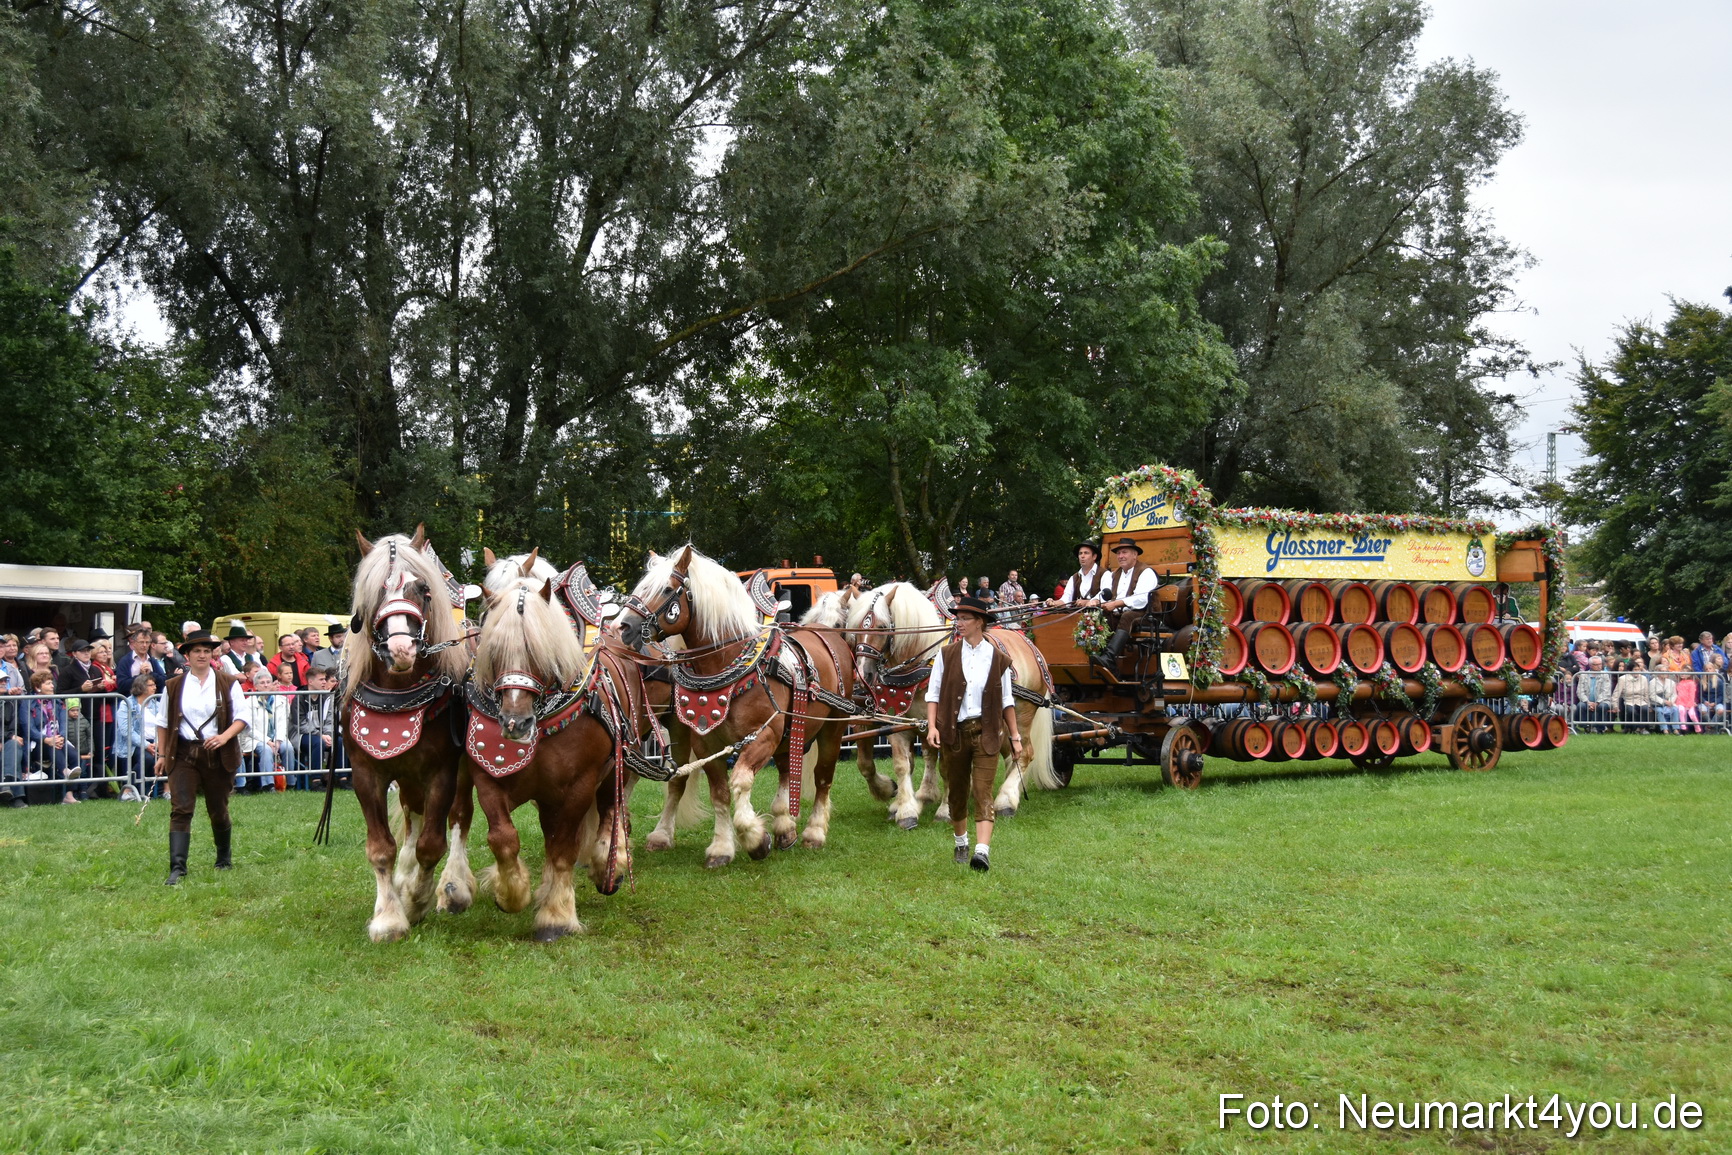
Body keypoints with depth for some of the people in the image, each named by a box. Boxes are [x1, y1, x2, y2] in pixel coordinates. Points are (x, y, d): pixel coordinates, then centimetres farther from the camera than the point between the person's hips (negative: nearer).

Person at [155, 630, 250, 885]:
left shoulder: (228, 684, 2)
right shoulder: (174, 686, 6)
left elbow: (241, 718, -2)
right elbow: (164, 723, 14)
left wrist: (224, 737, -18)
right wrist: (161, 754, 10)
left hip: (218, 755, 0)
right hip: (183, 754, 0)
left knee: (218, 810, 10)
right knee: (180, 809, -12)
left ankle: (224, 859, 32)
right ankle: (177, 867, -18)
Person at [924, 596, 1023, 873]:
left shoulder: (998, 659, 1)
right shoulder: (946, 655, 3)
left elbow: (1007, 701, 8)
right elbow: (933, 693, 2)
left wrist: (1015, 736, 7)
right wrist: (932, 725, -12)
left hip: (986, 733, -2)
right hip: (953, 732, 2)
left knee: (983, 791, -11)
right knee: (957, 792, 12)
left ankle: (983, 851, -20)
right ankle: (961, 844, 32)